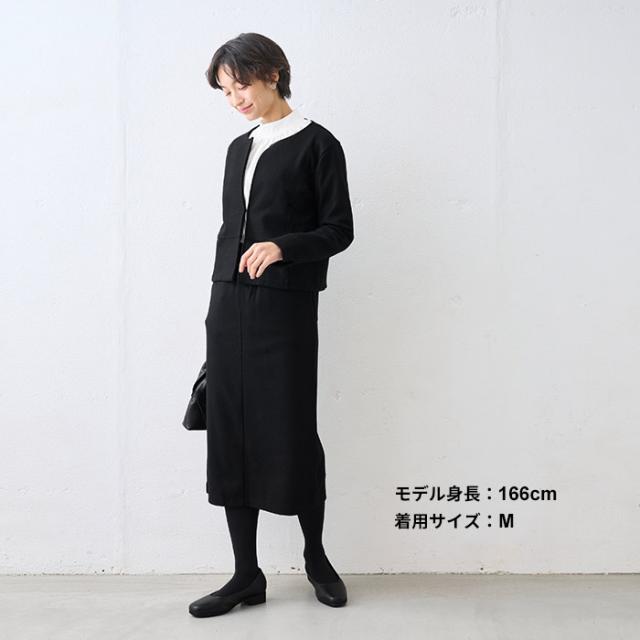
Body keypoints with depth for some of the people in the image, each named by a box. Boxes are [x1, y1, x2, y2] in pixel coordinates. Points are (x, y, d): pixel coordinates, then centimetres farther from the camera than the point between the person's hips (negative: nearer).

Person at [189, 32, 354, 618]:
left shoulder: (317, 144, 1)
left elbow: (339, 230, -4)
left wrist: (282, 246, -21)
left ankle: (316, 556, 22)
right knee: (230, 436, 3)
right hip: (229, 305, 6)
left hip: (286, 310, -6)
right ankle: (247, 575, 14)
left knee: (291, 434, -1)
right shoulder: (240, 148, 18)